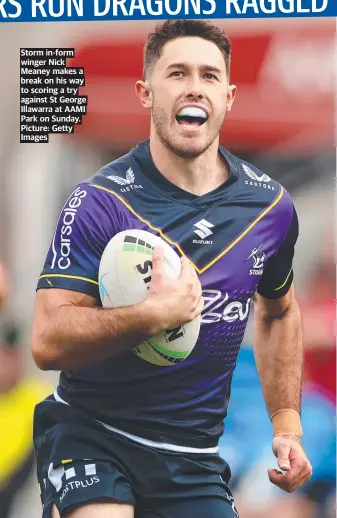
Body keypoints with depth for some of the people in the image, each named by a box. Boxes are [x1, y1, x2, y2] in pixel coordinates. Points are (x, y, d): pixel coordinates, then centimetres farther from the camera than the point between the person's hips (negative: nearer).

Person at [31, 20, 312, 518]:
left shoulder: (271, 206, 2)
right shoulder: (99, 202, -13)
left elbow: (278, 311, 21)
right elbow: (47, 342, -20)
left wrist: (286, 422, 13)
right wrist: (156, 313, -30)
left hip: (193, 458, 4)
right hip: (90, 435, -4)